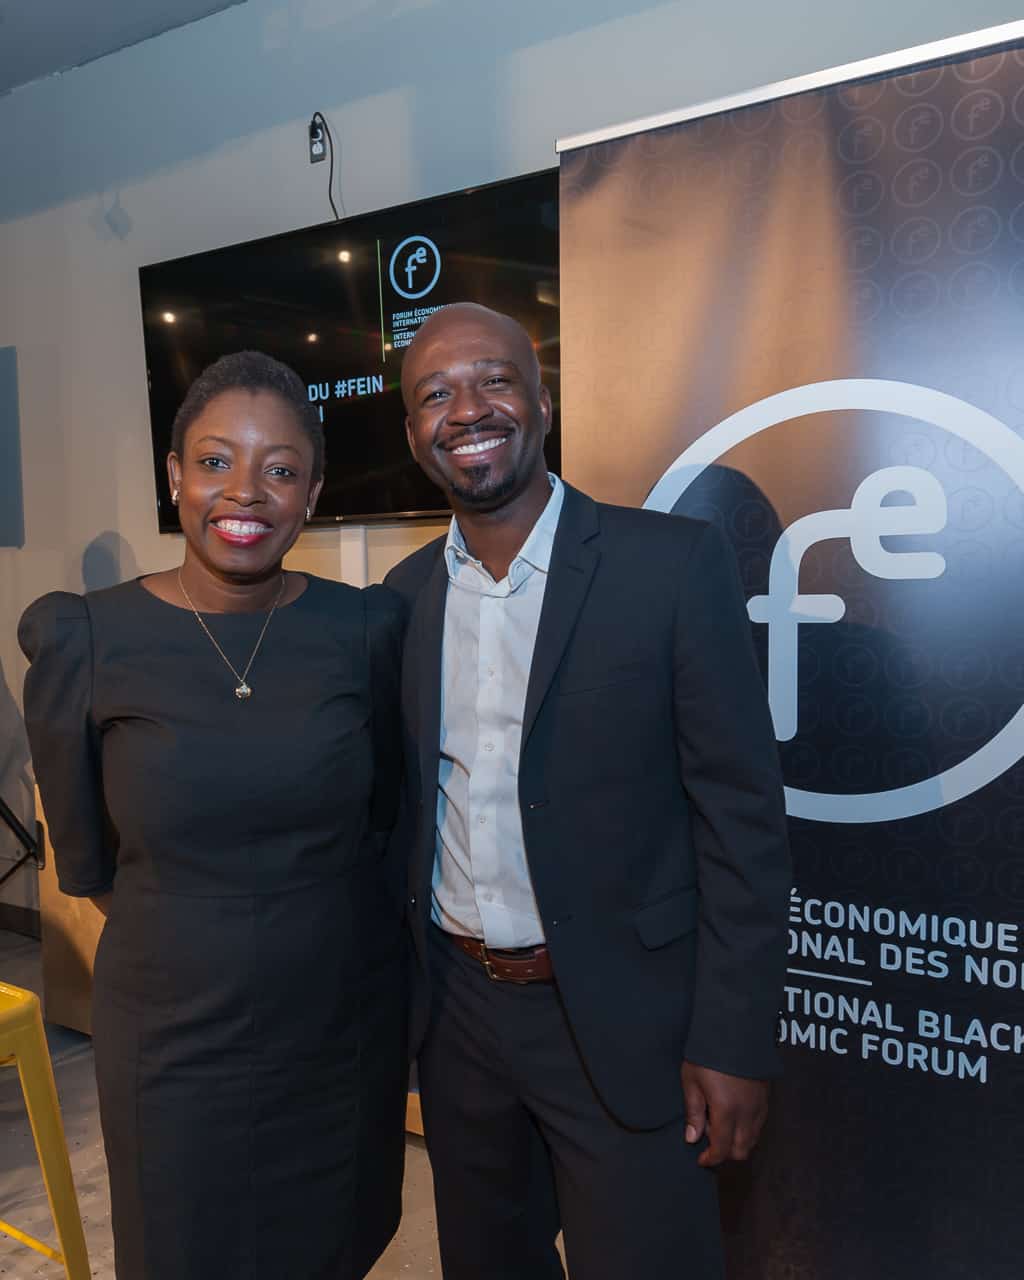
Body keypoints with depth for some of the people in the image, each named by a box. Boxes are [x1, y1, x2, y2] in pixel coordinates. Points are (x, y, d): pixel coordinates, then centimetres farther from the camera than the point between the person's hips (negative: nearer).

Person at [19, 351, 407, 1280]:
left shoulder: (368, 626, -9)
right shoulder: (84, 637, -13)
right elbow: (85, 859, -2)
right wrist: (189, 940, 3)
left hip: (350, 1023, 2)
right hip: (178, 1039, -1)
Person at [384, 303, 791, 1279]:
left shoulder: (673, 564, -13)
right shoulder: (403, 596, 1)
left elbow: (740, 817, -12)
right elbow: (407, 808, 8)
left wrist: (733, 1043, -13)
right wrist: (396, 997, 9)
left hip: (619, 1017, -4)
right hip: (455, 1011, 5)